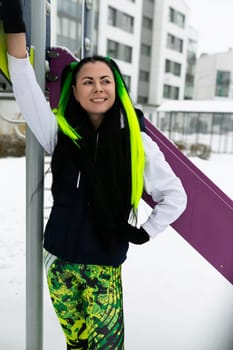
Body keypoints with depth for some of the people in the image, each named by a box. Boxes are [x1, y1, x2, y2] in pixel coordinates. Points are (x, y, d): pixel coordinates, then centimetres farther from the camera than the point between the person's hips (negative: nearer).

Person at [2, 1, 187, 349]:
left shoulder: (136, 143, -7)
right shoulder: (60, 133, -2)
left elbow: (175, 196, 2)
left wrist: (145, 232, -1)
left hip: (104, 266, -2)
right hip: (59, 261, 2)